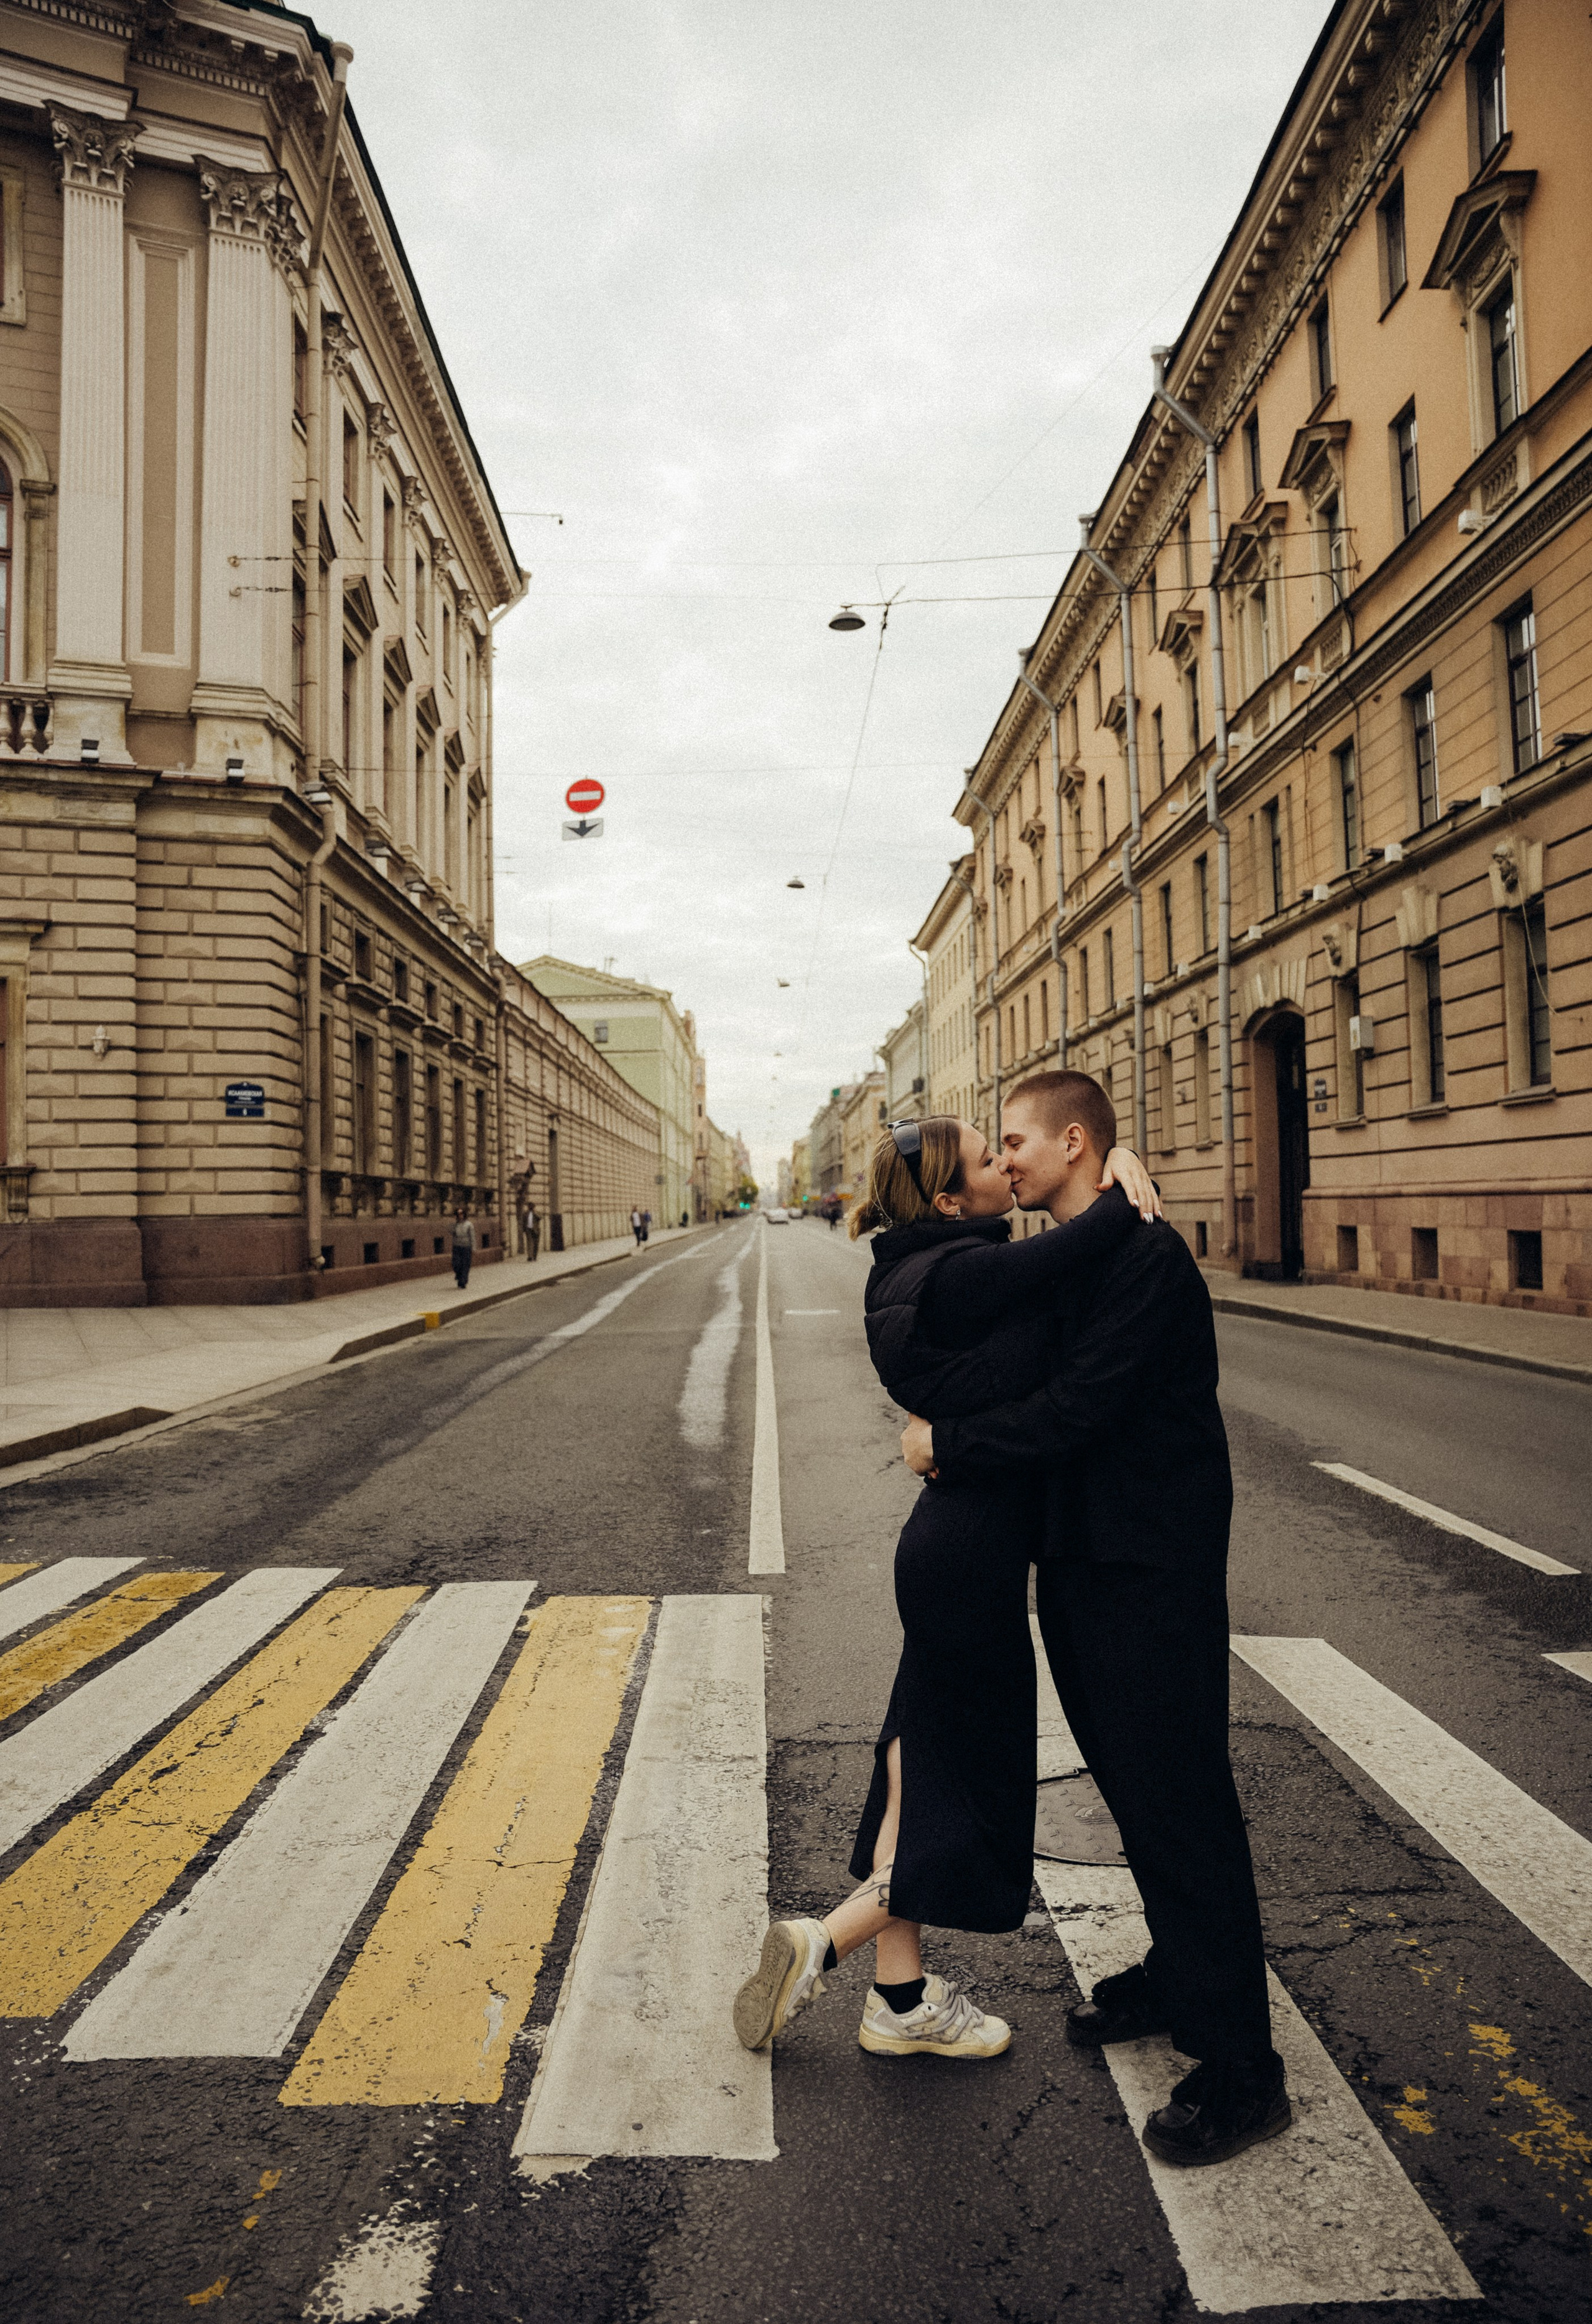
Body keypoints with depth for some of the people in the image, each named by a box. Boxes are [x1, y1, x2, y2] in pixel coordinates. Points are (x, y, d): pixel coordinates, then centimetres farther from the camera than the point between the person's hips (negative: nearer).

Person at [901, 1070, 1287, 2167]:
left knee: (1181, 1799, 0)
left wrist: (947, 1446, -16)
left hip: (1153, 1570, -9)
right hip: (1082, 1556, 9)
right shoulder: (1051, 1259, 9)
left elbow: (1076, 1413, -26)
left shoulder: (1147, 1257, -21)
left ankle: (1240, 2067, 14)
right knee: (1133, 1785, 21)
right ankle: (1176, 1975, 40)